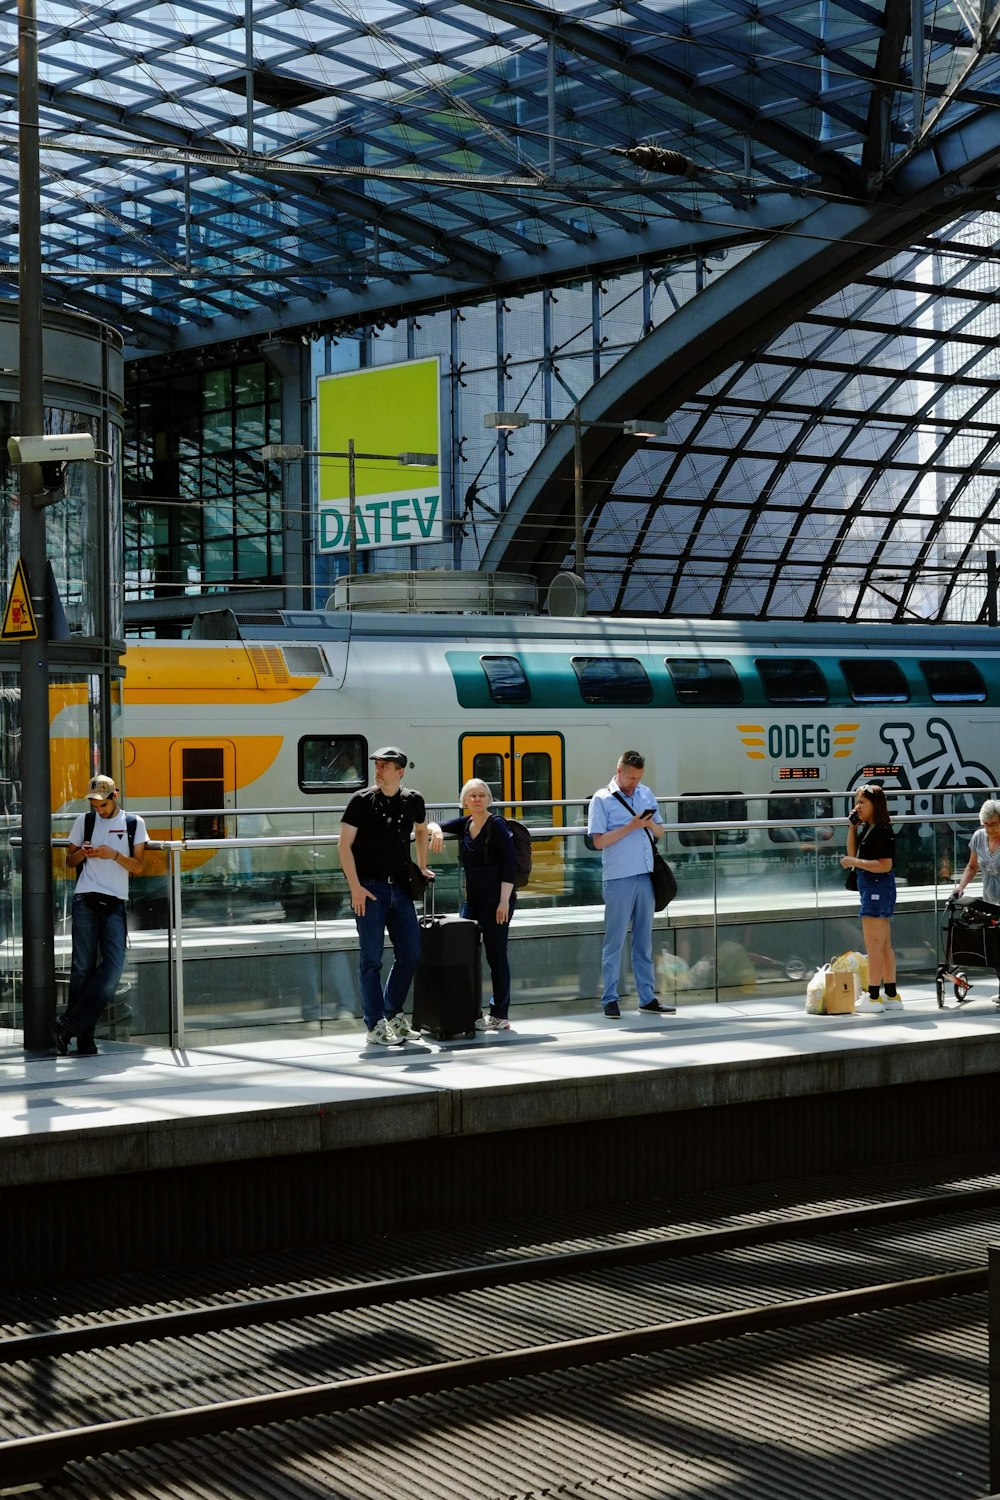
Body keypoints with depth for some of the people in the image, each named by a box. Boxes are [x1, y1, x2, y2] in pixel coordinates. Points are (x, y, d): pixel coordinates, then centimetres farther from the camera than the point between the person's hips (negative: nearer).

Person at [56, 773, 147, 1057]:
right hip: (85, 902, 0)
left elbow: (138, 867, 4)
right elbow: (70, 861, 18)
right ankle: (84, 1037, 0)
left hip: (115, 905, 0)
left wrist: (114, 854, -13)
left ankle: (68, 1025, -8)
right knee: (83, 968, -3)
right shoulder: (84, 821, 12)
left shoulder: (134, 824, 9)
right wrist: (82, 853, -4)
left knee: (113, 969, -13)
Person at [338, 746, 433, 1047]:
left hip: (400, 887, 4)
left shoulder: (413, 801, 6)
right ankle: (376, 1026, 2)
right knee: (372, 959, -2)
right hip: (370, 888, -4)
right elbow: (345, 846, -6)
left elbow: (421, 830, 28)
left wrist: (422, 867, 23)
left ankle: (394, 1015, 23)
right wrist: (355, 887, -13)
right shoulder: (362, 801, -5)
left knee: (410, 955, 6)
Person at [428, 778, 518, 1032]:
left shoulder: (496, 825, -10)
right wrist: (436, 831, -11)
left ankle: (500, 1015, 7)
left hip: (496, 900, -7)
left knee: (496, 956, -1)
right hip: (472, 898, 7)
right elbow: (432, 826, 14)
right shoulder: (465, 824, 10)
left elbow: (510, 864, -14)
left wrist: (504, 900, -19)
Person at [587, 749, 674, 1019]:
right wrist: (630, 827, -17)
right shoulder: (602, 799, -5)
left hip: (645, 876, 5)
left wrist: (650, 824, -6)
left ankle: (647, 998, 15)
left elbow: (660, 832, 16)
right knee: (614, 941, -1)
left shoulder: (646, 793, 12)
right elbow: (599, 841, -11)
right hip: (618, 878, -5)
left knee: (644, 940, 10)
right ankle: (610, 999, 5)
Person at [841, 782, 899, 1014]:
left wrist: (855, 862, -22)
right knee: (884, 946, 14)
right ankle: (891, 996, 20)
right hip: (870, 888, 11)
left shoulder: (882, 831, -17)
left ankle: (873, 997, -4)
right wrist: (852, 827, 6)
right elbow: (853, 854, 15)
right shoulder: (866, 829, 12)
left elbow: (885, 865, -22)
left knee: (873, 946, -7)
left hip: (878, 888, -11)